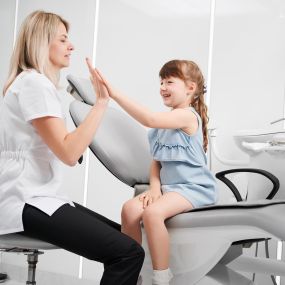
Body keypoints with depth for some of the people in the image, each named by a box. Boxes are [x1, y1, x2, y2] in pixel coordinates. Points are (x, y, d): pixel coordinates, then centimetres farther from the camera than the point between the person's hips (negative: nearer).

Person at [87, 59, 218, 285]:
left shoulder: (188, 115, -13)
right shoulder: (167, 121, 16)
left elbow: (150, 119, -30)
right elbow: (157, 161, 15)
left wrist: (114, 93, -36)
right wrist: (155, 187, -5)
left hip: (193, 187, -8)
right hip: (169, 185, 8)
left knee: (152, 212, -32)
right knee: (130, 208, -17)